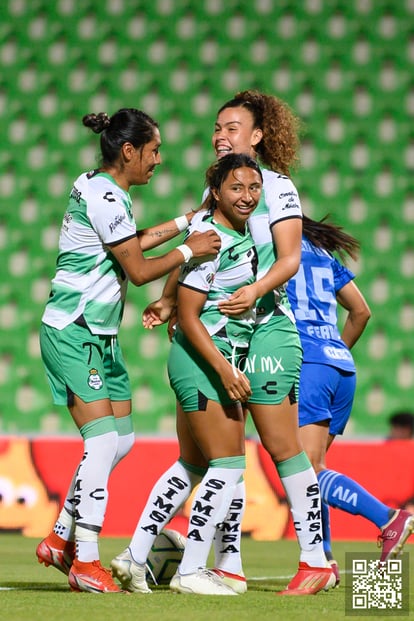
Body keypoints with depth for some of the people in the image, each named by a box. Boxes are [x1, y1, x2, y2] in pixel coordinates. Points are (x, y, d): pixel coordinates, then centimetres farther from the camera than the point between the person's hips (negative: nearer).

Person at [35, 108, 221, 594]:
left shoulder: (107, 192, 13)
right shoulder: (103, 196, -18)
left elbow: (129, 244, 29)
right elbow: (138, 270, -14)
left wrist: (185, 222, 25)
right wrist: (189, 250, -3)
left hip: (100, 335, 10)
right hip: (73, 333, -10)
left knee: (121, 439, 10)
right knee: (103, 441, -13)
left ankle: (59, 540, 18)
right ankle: (85, 562, -10)